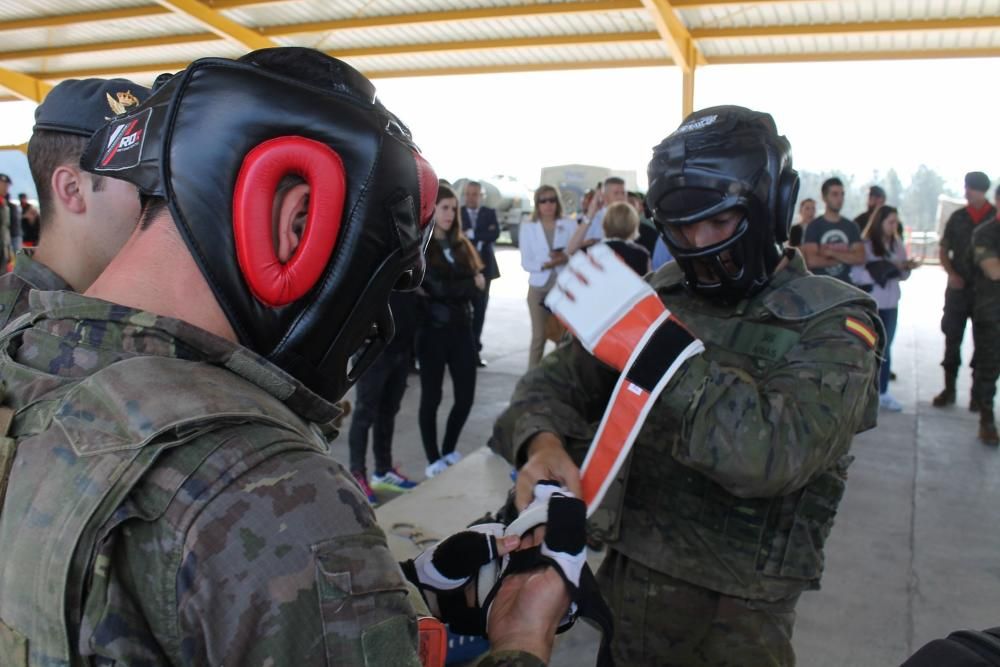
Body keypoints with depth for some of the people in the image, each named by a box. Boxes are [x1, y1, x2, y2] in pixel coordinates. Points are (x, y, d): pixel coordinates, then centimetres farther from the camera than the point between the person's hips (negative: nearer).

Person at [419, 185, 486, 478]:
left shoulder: (460, 245, 11)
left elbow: (478, 287, 3)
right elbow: (437, 287, -17)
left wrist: (452, 290, -12)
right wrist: (470, 284, -8)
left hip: (462, 328, 5)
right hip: (433, 331, -5)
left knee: (465, 396, 7)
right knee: (431, 397, 5)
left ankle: (449, 451, 28)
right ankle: (434, 460, 18)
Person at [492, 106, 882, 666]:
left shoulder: (831, 325, -11)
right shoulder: (660, 296, 1)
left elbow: (772, 455, -28)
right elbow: (559, 382, -1)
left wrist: (657, 347, -34)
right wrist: (542, 440, -22)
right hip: (623, 579, 4)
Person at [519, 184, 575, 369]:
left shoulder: (570, 225, 2)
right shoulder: (528, 227, 2)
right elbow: (525, 263, -2)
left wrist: (566, 258, -22)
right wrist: (545, 265, -20)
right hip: (539, 287, 0)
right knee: (538, 336, 4)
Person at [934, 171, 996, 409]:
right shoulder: (958, 217, 5)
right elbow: (943, 250, 11)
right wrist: (951, 274, -4)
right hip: (959, 287, 2)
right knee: (952, 338, 4)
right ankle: (949, 389, 13)